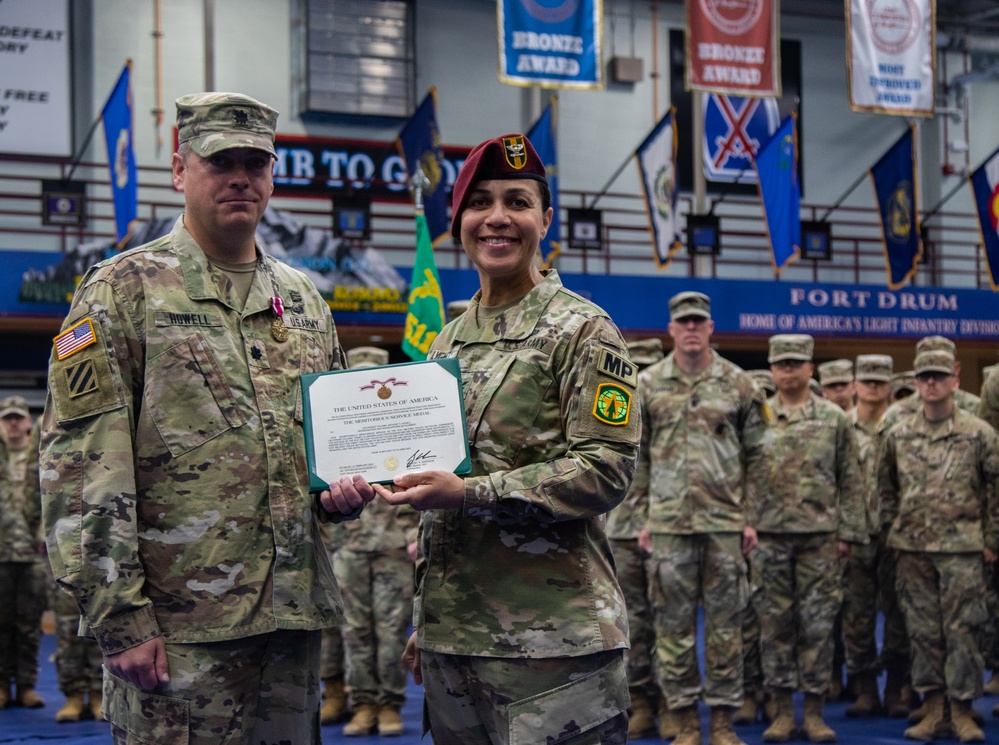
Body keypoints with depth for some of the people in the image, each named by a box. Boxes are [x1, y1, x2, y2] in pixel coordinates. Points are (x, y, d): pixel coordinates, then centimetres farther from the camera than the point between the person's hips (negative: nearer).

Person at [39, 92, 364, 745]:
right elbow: (82, 470, -9)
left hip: (295, 613, 6)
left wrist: (346, 488, 2)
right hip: (176, 629, -6)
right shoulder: (124, 291, -3)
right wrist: (119, 618, -15)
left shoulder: (304, 299, 15)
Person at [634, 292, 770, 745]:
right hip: (668, 523, 0)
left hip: (726, 523, 0)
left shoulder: (738, 384, 4)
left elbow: (757, 457, 6)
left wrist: (750, 516, 1)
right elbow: (636, 457, 8)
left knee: (725, 623, 4)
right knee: (674, 623, 3)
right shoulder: (648, 385, 5)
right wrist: (644, 516, 3)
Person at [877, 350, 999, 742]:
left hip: (962, 547, -3)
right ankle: (932, 709, 13)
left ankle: (962, 712, 6)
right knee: (923, 629, 5)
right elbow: (886, 485, 19)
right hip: (913, 548, 3)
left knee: (962, 629, -2)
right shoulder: (898, 435, 7)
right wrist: (899, 523, 12)